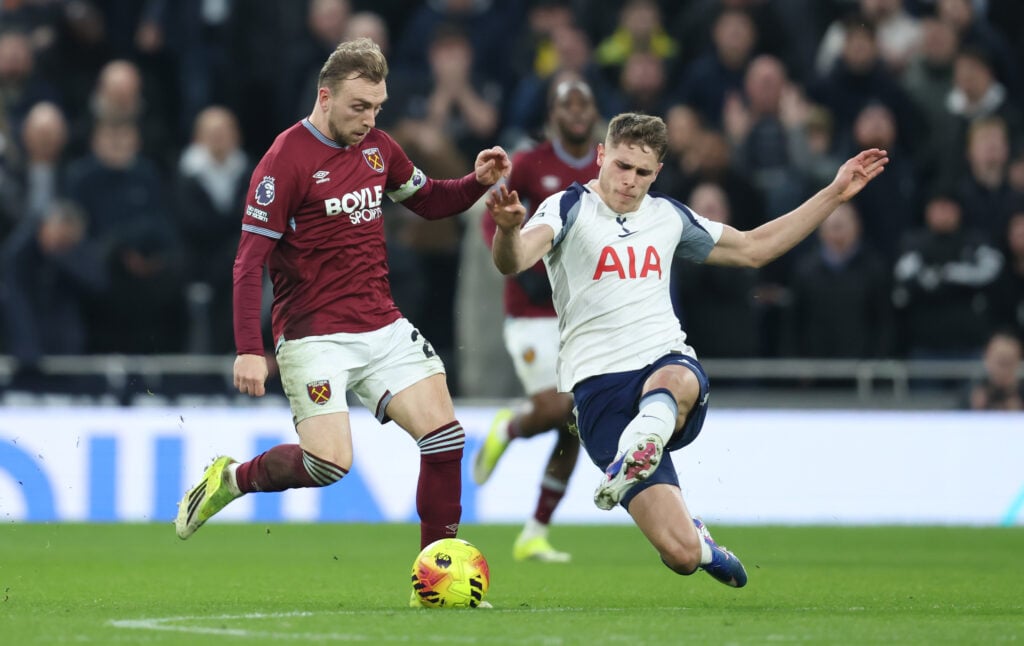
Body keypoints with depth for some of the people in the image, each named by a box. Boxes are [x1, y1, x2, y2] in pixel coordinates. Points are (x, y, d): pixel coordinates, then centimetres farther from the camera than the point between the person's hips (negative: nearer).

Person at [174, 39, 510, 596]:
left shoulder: (377, 147, 8)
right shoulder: (286, 160, -13)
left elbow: (427, 201, 25)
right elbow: (250, 260, -14)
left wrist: (476, 182, 3)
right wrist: (249, 350, -21)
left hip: (383, 327, 7)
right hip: (315, 336, -7)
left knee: (444, 435, -5)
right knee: (330, 463, -18)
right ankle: (231, 479, 9)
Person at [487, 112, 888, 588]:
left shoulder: (668, 217, 17)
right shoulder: (570, 209, 0)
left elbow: (753, 248, 30)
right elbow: (512, 262, -20)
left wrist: (834, 194, 25)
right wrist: (508, 229, -45)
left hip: (669, 362, 4)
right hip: (599, 387, -4)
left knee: (674, 380, -40)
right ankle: (699, 545, 21)